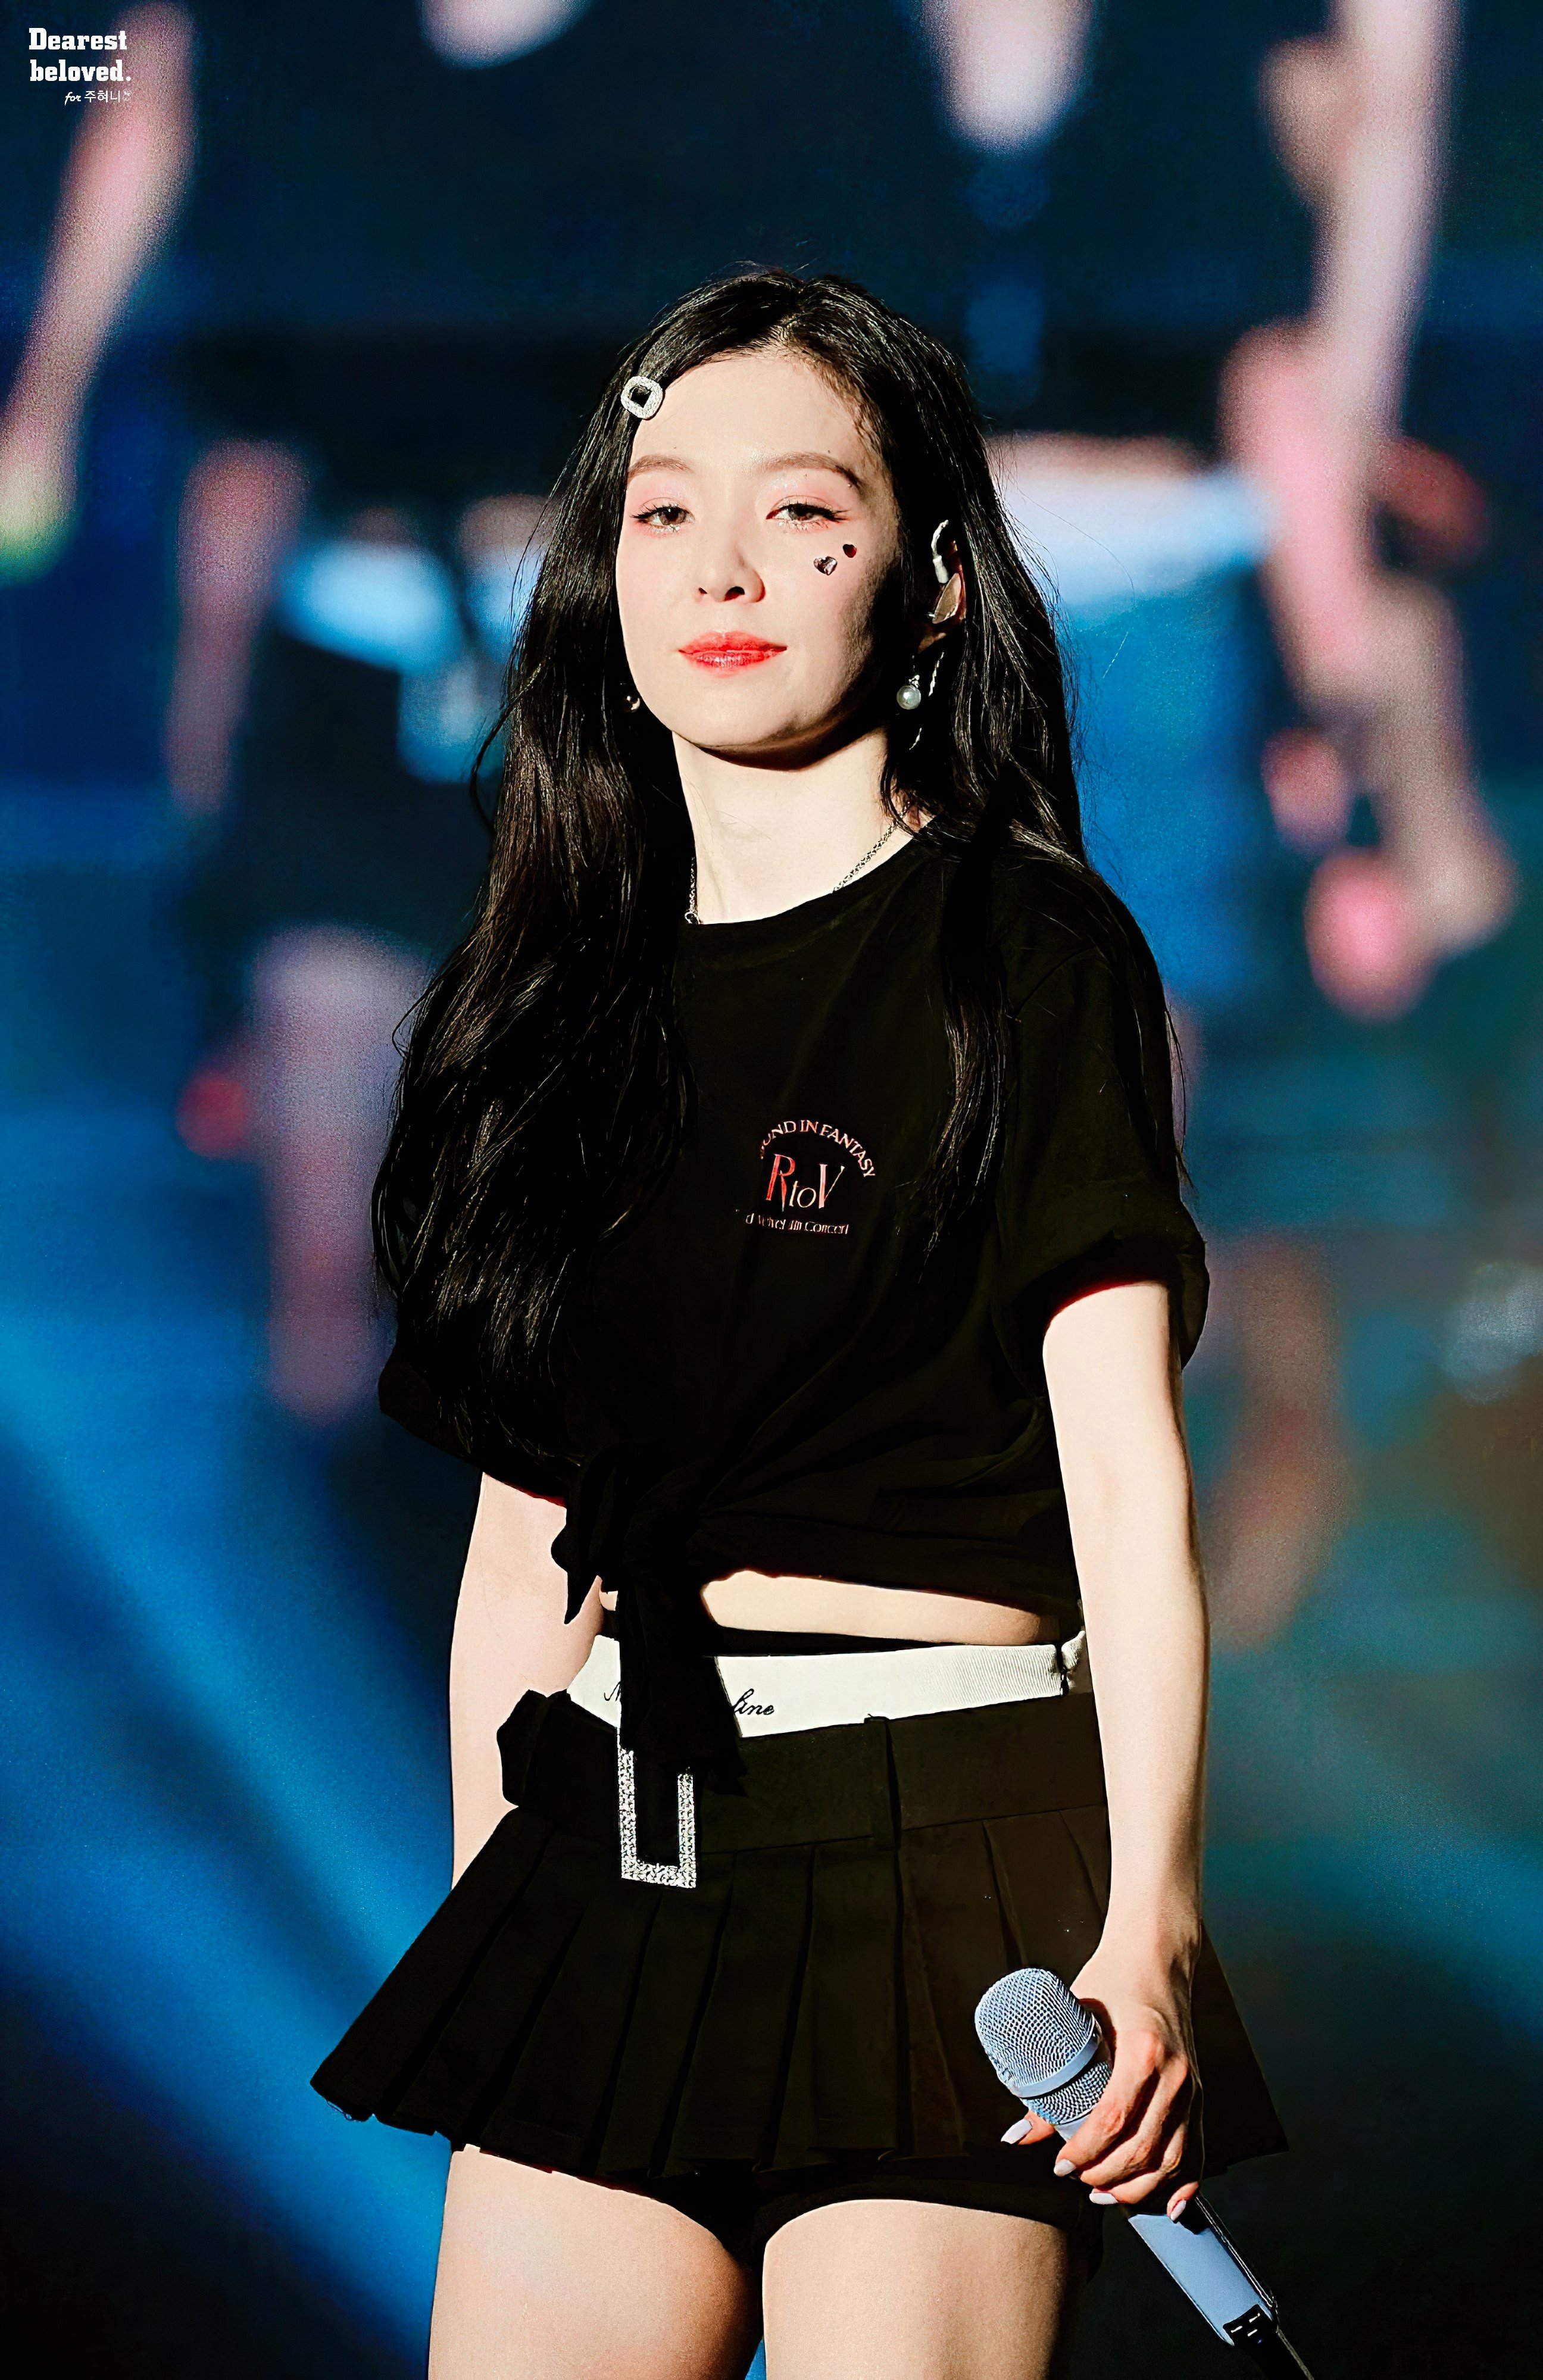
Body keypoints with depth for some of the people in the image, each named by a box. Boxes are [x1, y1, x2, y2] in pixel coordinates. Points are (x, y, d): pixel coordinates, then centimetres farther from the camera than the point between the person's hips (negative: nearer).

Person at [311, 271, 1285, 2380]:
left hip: (937, 1835, -5)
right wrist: (482, 1918, 12)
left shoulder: (1027, 950, -1)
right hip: (606, 1865, 5)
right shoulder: (568, 984, 14)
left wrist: (1146, 1922, -17)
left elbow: (1126, 1475, -8)